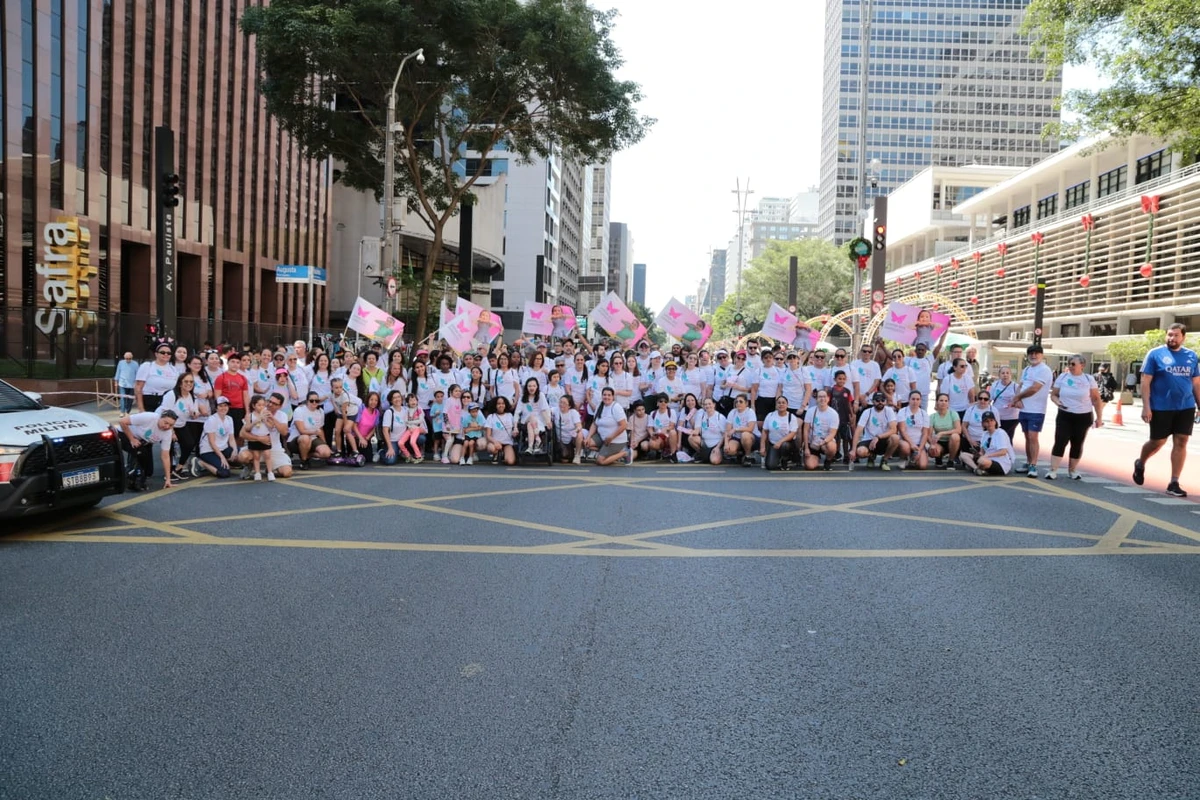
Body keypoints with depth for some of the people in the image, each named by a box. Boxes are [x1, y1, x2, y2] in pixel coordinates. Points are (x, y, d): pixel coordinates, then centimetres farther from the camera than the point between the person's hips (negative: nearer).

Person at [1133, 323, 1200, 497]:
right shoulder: (1155, 354, -5)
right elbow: (1145, 382, -7)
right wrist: (1146, 407, -14)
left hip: (1186, 407, 3)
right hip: (1161, 408, -3)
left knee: (1181, 443, 1)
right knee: (1158, 442, 6)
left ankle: (1174, 484, 7)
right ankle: (1140, 464, 36)